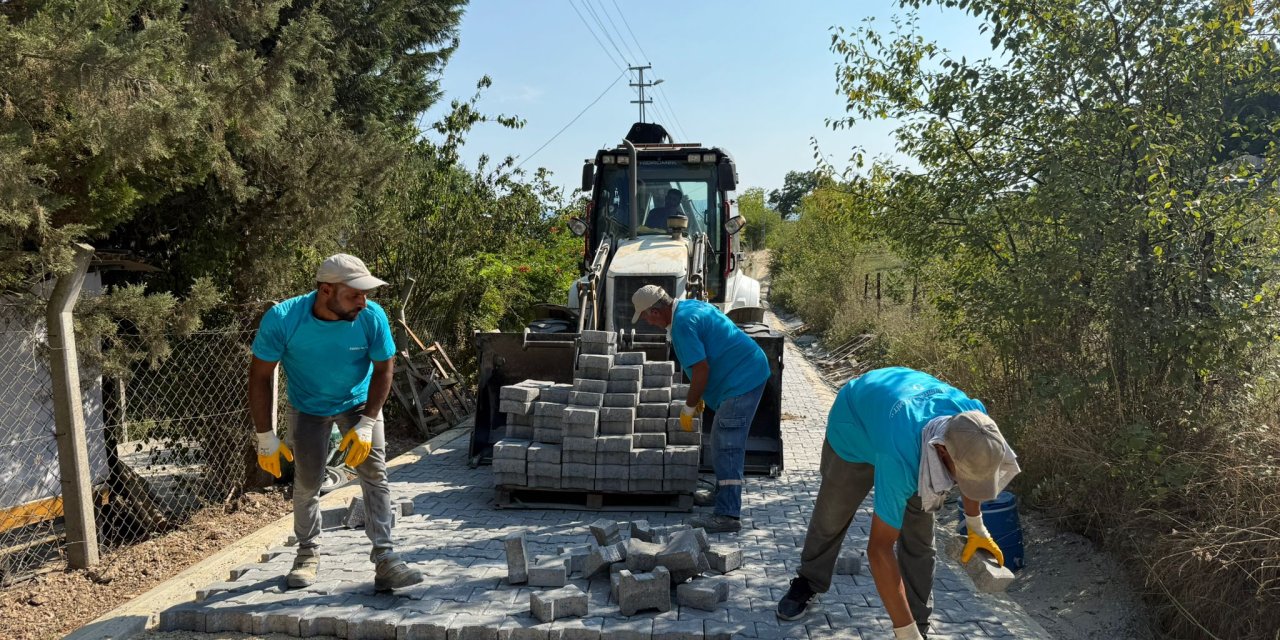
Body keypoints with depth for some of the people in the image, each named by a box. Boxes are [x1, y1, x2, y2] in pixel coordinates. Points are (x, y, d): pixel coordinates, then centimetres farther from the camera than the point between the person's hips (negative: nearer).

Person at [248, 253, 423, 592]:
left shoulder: (372, 316, -28)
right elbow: (260, 376, -18)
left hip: (359, 402, 0)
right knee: (307, 480, 4)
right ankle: (308, 552, 27)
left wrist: (366, 425, -20)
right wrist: (266, 437, -17)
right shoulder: (282, 319, -29)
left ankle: (384, 558, -7)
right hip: (308, 407, 0)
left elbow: (384, 369, -14)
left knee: (375, 475, -10)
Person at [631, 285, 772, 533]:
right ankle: (724, 495, 32)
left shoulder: (683, 324, -18)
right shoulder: (689, 307, 13)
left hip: (742, 380, -11)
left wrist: (689, 407, -8)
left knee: (727, 447, -11)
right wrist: (699, 396, 23)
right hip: (750, 373, 11)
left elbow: (701, 369, -21)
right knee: (724, 443, 20)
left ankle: (728, 515, -11)